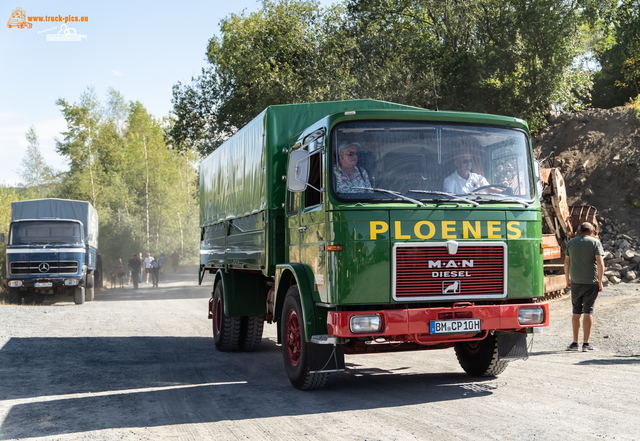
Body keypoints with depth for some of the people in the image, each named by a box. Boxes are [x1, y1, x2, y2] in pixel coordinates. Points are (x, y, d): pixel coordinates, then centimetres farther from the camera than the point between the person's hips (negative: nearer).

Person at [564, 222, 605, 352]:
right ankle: (586, 343, -2)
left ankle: (575, 343, 12)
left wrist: (567, 279, 20)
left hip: (575, 282, 3)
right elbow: (600, 262, -10)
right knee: (588, 312, 0)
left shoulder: (571, 242, 8)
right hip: (591, 282, -3)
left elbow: (566, 262, 12)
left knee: (576, 312, 10)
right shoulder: (595, 242, -3)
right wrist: (600, 281, -6)